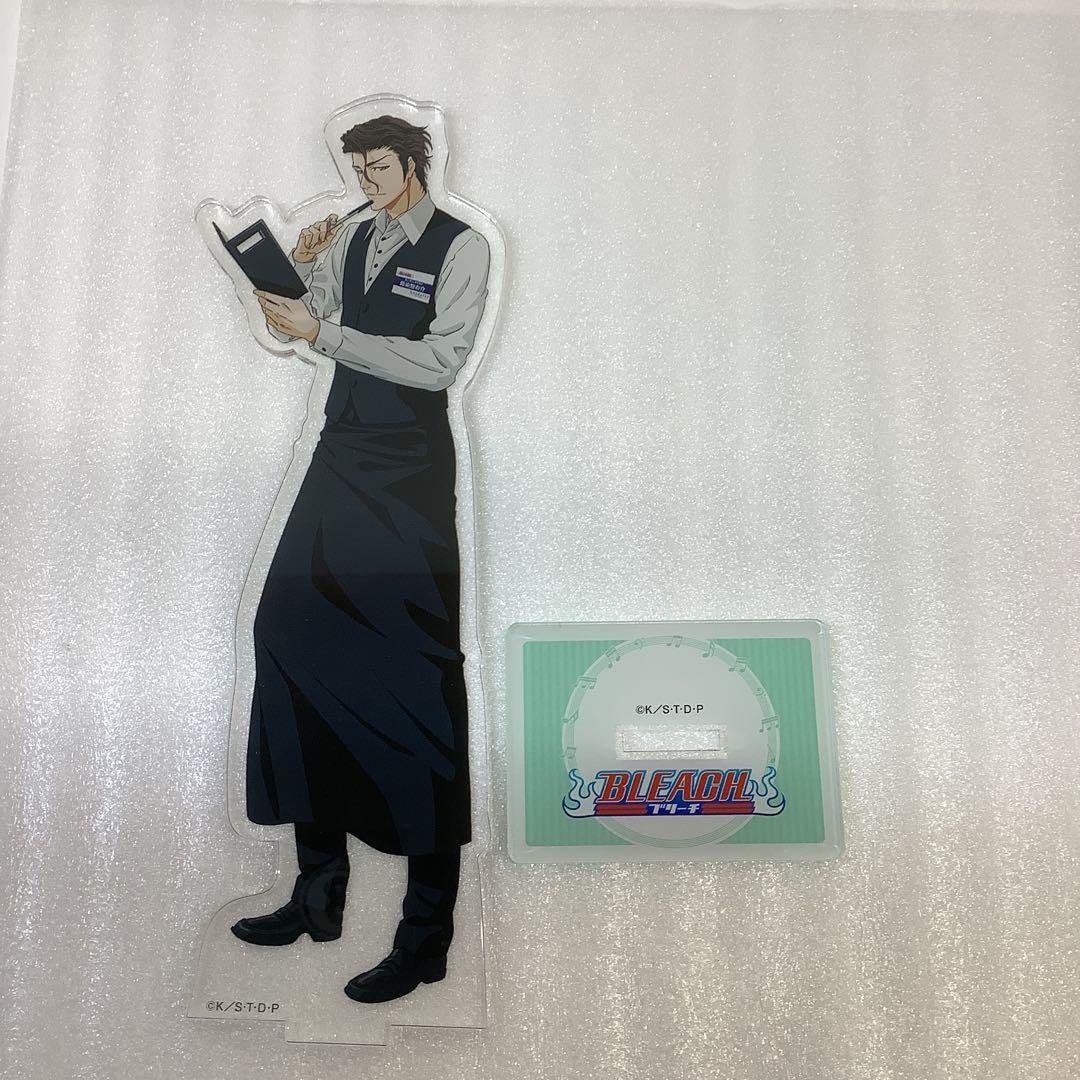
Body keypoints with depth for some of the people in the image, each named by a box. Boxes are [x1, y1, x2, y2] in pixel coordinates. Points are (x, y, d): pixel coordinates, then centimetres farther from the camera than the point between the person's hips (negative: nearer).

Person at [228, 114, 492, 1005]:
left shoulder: (462, 246, 0)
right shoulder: (350, 238, 16)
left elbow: (441, 361, -12)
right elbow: (285, 327, 22)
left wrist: (325, 333, -12)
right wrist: (298, 267, 5)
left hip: (411, 470, -6)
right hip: (341, 455, 7)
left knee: (417, 665, -7)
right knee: (291, 631, 2)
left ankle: (428, 929, 6)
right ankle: (319, 885, 18)